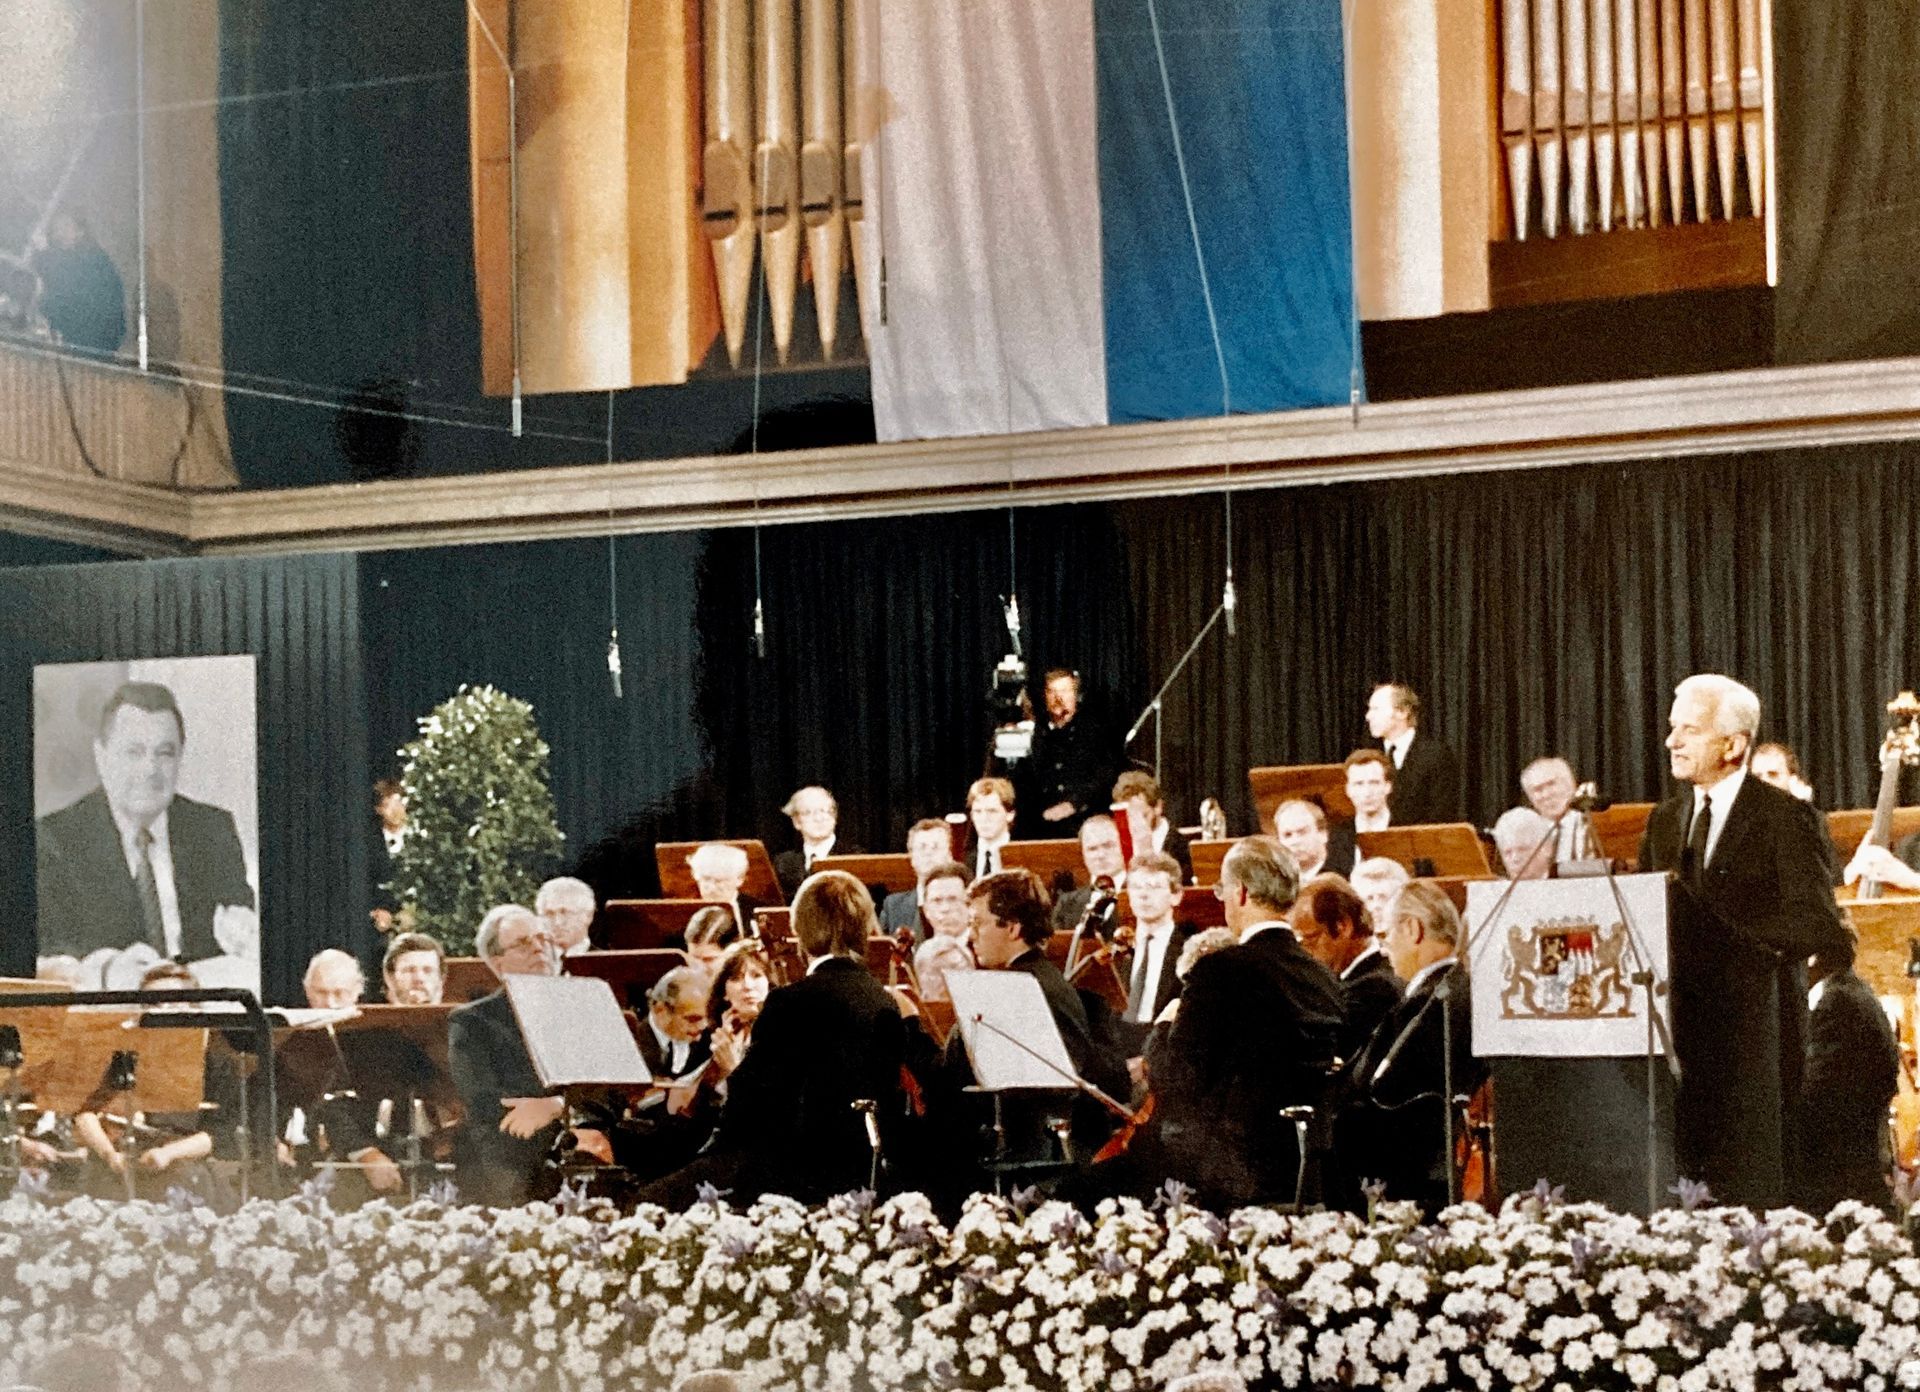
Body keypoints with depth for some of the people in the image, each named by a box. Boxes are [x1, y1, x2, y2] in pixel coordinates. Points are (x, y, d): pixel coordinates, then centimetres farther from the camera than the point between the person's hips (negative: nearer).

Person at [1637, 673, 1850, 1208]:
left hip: (1754, 1028, -5)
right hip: (1682, 1027, 6)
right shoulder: (1665, 821, 15)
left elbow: (1821, 928, -13)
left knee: (1751, 1187, -5)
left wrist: (1729, 932, -18)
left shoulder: (1785, 818, -5)